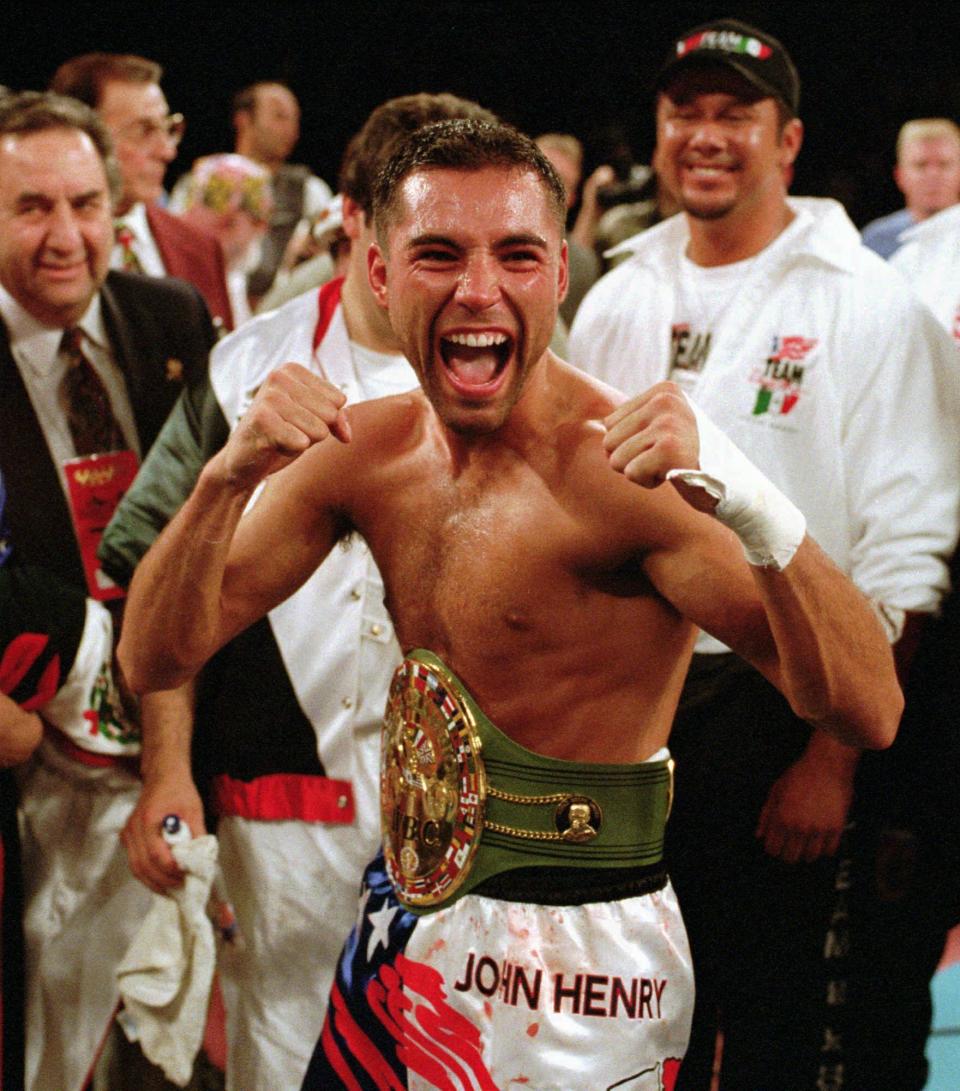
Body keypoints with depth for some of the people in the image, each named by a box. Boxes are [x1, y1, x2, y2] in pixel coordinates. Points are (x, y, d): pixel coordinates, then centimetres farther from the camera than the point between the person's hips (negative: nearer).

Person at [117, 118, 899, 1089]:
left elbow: (868, 714, -30)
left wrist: (745, 496, -46)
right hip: (402, 928, 6)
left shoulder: (626, 468, -21)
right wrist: (226, 478, -22)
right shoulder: (365, 452, -1)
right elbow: (156, 660, -3)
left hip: (579, 954, -6)